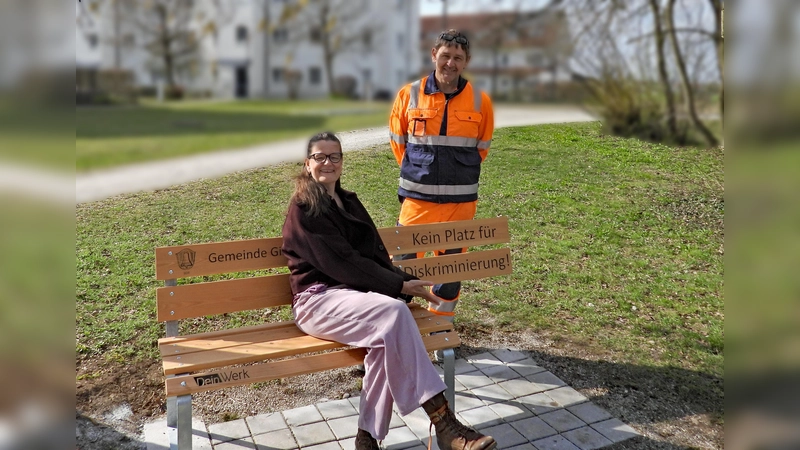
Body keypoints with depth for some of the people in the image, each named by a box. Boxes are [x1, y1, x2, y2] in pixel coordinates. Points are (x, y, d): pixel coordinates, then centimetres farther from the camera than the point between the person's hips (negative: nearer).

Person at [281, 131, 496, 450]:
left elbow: (375, 252, 14)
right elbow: (341, 261, -15)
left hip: (352, 293, 7)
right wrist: (400, 285, -16)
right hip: (318, 299, -6)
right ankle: (442, 423, -32)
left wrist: (404, 281, -4)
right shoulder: (304, 208, -5)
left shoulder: (348, 201, 19)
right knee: (393, 312, -33)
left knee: (386, 334, -29)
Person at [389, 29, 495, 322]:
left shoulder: (479, 101, 0)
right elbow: (397, 140, 11)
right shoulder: (409, 95, -1)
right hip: (416, 197, -1)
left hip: (460, 199, 1)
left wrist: (460, 173, 12)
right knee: (403, 259, 0)